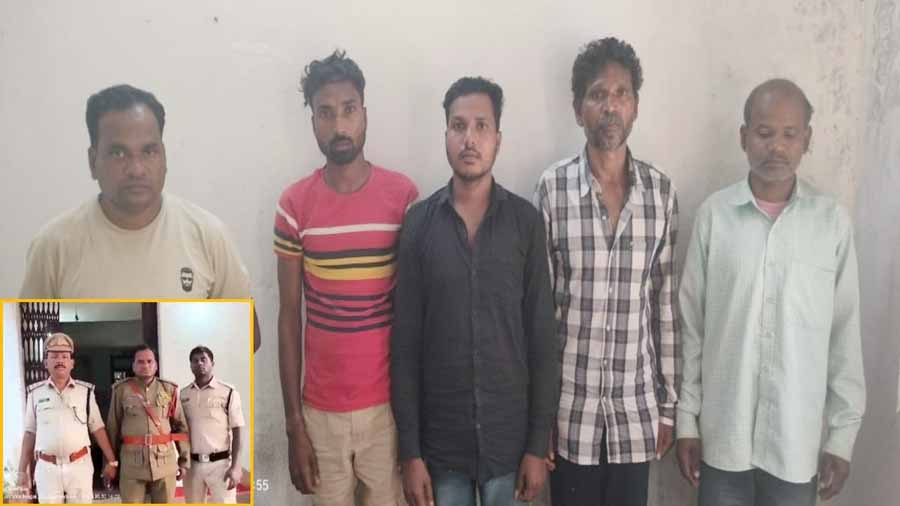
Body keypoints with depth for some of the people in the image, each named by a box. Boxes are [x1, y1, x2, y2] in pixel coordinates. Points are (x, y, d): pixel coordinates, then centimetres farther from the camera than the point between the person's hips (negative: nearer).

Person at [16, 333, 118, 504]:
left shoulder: (85, 391, 2)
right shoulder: (35, 392, 5)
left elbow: (97, 428, 5)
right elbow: (30, 433, 8)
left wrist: (111, 461, 3)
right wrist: (23, 471, 6)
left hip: (80, 465, 0)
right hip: (47, 468, 1)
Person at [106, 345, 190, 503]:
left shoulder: (169, 389, 6)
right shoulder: (121, 390, 3)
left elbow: (181, 426, 8)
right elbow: (112, 428, 5)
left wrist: (184, 460, 6)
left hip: (165, 462, 1)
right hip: (132, 462, -1)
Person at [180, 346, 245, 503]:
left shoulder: (228, 392, -5)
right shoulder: (183, 394, 7)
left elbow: (237, 432, -5)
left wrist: (235, 467, -10)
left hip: (220, 463, -4)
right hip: (192, 464, 4)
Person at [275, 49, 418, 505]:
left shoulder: (404, 196, -6)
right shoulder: (294, 205, -4)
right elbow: (289, 318, 0)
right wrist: (293, 423, -2)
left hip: (389, 404, -1)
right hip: (321, 410, 1)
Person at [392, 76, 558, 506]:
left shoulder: (525, 220, -3)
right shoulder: (419, 223, -3)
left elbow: (542, 337, -2)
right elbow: (405, 343, -3)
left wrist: (538, 444, -4)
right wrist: (410, 451, -5)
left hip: (509, 436, 0)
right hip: (440, 440, 0)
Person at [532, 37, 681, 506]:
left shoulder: (661, 190, 0)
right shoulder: (552, 188, -8)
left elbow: (665, 305, 4)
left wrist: (668, 405, 5)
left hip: (637, 407, 2)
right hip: (570, 407, -2)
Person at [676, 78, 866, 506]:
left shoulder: (833, 222, -4)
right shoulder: (713, 215, -5)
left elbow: (845, 335, 0)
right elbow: (690, 326, -1)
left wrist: (842, 435, 0)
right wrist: (686, 419, -1)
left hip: (797, 438, 0)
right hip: (723, 434, 0)